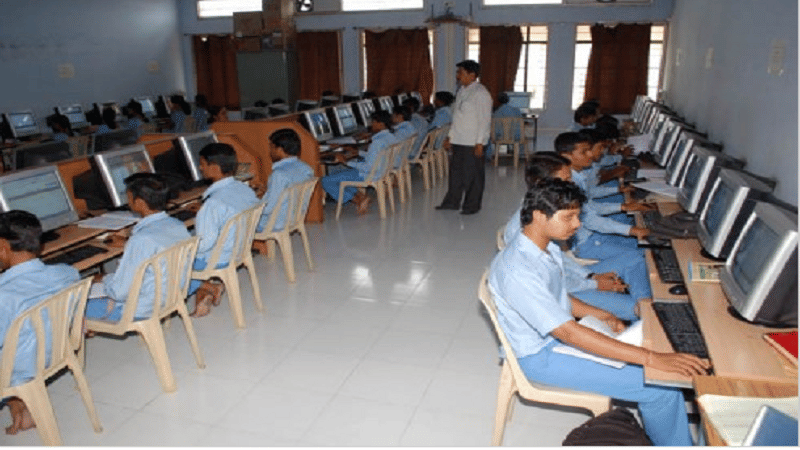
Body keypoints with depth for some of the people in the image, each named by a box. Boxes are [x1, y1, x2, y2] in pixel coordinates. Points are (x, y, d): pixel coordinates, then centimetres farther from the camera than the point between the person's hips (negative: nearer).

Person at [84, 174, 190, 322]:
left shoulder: (142, 240, -30)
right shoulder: (178, 226, -6)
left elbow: (119, 292, -24)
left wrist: (103, 280, -3)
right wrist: (127, 245, 26)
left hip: (143, 311, -8)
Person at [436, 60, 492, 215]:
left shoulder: (481, 93, -11)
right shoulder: (461, 91, 15)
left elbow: (485, 120, -14)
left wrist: (480, 143, -18)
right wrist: (450, 136, 17)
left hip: (472, 143, -8)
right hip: (458, 140, 8)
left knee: (472, 174, 2)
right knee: (455, 172, 12)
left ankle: (472, 205, 13)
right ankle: (452, 202, 23)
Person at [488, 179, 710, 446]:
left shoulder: (548, 248, 0)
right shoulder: (517, 270, -30)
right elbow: (568, 333, -34)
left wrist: (601, 315, -2)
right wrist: (651, 359, -35)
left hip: (559, 333, 9)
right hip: (540, 357, -9)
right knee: (662, 387, -13)